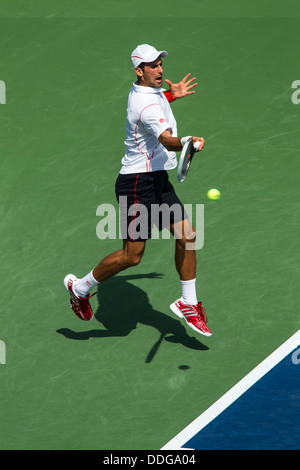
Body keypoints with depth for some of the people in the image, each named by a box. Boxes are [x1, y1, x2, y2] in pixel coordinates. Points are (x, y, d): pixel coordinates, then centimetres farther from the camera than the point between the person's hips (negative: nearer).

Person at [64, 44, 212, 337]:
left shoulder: (148, 90, 8)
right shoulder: (146, 105, -23)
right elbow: (166, 139, -40)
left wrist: (172, 94, 25)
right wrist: (187, 142, -58)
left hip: (158, 181, 9)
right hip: (137, 183, -9)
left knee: (186, 236, 2)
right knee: (132, 255, -4)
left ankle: (188, 303, 15)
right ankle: (80, 288, 17)